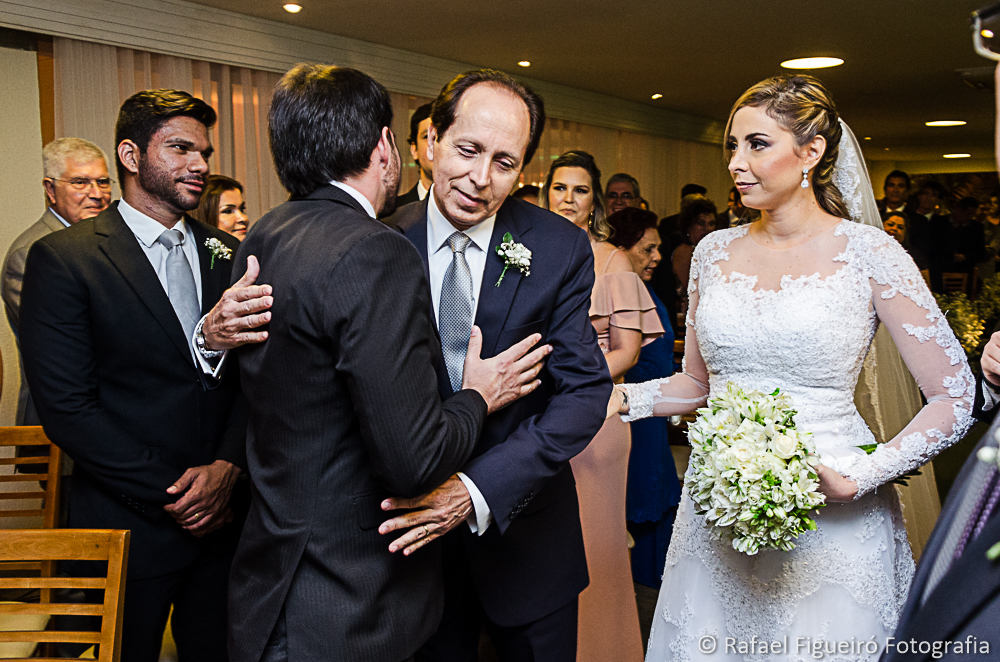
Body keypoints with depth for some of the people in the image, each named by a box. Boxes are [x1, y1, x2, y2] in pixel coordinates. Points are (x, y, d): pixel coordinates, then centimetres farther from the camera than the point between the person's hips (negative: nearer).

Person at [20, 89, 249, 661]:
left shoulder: (228, 254, 7)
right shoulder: (62, 258, -8)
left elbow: (252, 378, 5)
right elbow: (67, 409, -13)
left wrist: (226, 467, -11)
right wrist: (170, 496, -13)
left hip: (226, 517, 4)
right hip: (128, 526, -4)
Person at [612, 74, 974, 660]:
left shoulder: (866, 252, -8)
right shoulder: (715, 253, 5)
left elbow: (957, 399, -7)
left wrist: (860, 476, -20)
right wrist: (620, 399, -3)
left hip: (832, 523, -4)